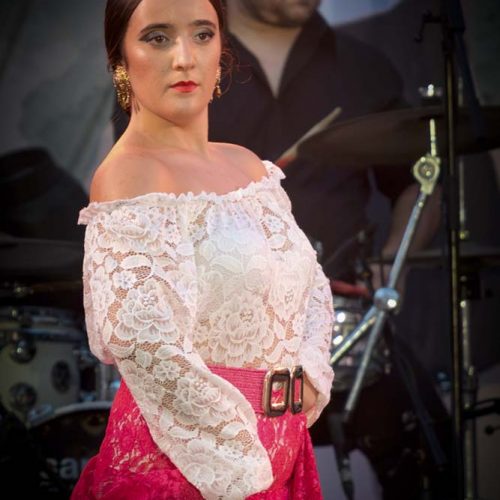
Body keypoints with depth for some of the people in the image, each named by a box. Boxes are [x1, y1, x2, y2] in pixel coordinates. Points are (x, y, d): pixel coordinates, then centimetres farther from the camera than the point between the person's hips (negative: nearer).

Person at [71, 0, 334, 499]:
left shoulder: (249, 165, 7)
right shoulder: (129, 177, -17)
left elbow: (312, 285, 14)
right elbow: (144, 342, -27)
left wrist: (309, 378, -5)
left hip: (280, 441, 7)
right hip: (182, 457, -7)